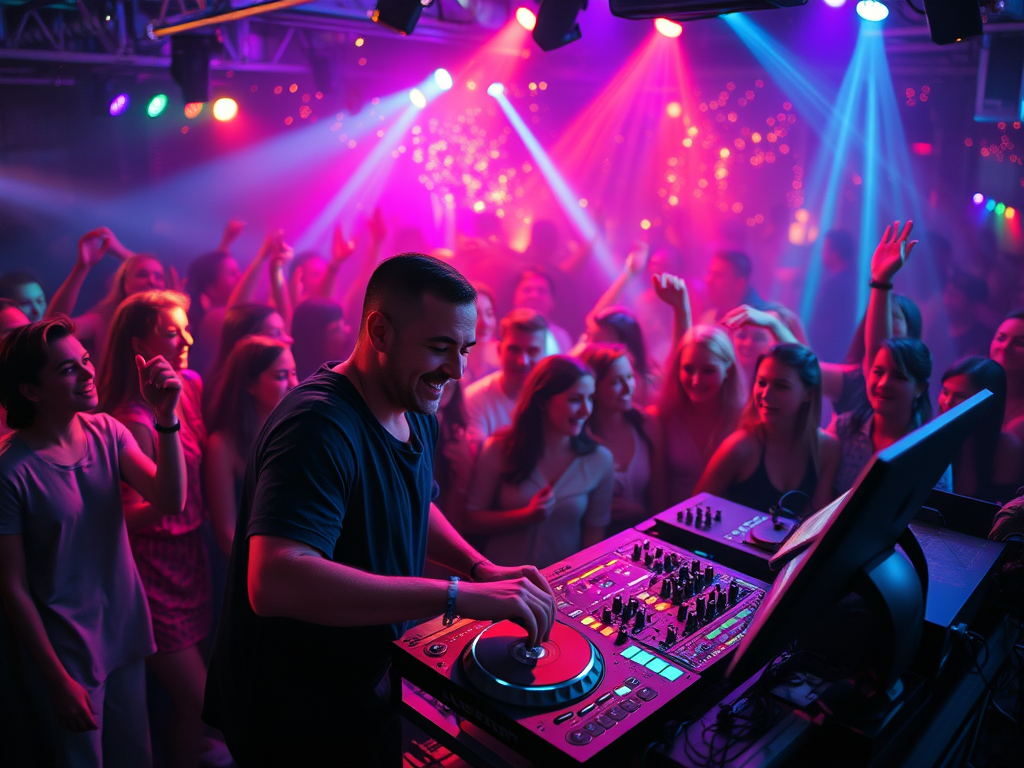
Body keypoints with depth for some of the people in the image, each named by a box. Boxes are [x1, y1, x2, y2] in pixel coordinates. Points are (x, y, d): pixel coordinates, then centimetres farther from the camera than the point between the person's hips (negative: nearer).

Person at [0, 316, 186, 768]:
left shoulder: (106, 432, -3)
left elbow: (169, 502, -15)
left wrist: (165, 417, -28)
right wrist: (58, 680, -11)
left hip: (126, 639, 5)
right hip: (66, 656, -5)